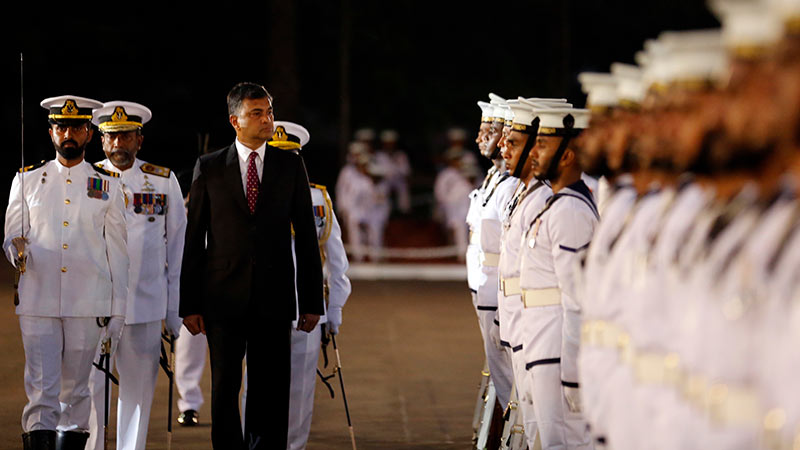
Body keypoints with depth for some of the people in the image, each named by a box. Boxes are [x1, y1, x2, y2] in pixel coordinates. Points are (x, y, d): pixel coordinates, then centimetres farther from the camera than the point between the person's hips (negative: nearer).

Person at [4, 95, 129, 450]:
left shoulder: (108, 185, 8)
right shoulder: (27, 180, 8)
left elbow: (117, 251, 8)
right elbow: (11, 235, 11)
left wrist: (117, 311, 4)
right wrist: (17, 250, -14)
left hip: (87, 306, 1)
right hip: (37, 302, 0)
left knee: (75, 391, 6)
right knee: (41, 392, -8)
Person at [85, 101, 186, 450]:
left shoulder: (164, 182, 7)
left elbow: (177, 245, 11)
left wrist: (175, 309, 8)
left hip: (145, 306, 1)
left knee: (137, 391, 4)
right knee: (89, 389, -5)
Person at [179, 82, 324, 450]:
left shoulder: (290, 165, 7)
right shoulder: (209, 168, 4)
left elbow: (306, 236, 7)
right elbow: (193, 239, 3)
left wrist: (311, 301, 2)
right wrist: (189, 304, -2)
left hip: (274, 298, 1)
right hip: (224, 298, -1)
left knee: (271, 391, 2)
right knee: (224, 389, 4)